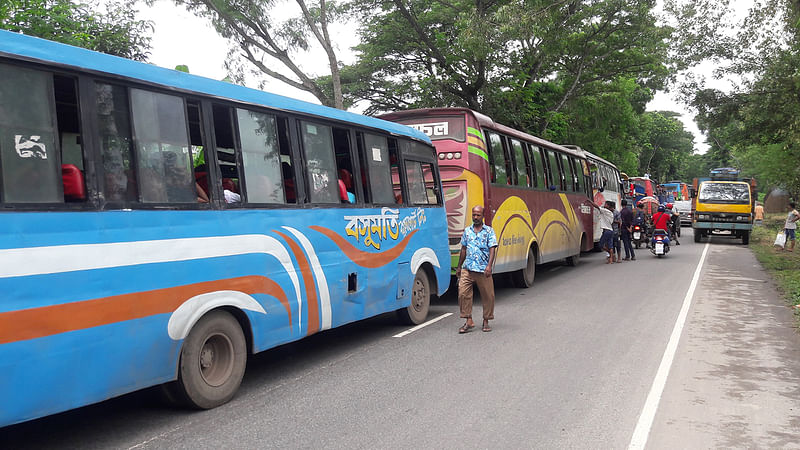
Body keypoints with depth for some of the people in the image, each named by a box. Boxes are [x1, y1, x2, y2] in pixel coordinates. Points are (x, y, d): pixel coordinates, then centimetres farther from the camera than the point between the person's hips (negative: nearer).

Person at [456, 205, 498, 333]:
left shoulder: (489, 231, 2)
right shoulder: (467, 231, 13)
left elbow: (492, 249, -7)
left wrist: (489, 265, -20)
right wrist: (459, 267, 19)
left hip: (483, 270, -3)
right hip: (467, 269, 3)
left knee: (487, 296, 3)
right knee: (463, 293, -7)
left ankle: (486, 321, 18)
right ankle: (469, 321, 2)